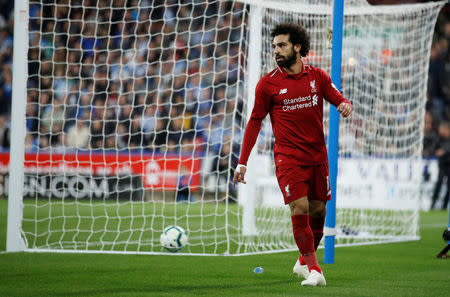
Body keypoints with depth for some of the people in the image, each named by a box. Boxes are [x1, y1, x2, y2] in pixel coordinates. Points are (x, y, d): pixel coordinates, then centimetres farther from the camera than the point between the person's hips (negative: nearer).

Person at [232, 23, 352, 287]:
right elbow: (255, 121, 5)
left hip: (318, 155, 3)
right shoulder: (268, 84, -1)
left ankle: (304, 263, 26)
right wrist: (242, 162, 2)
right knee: (300, 209, -15)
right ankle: (314, 270, -9)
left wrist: (346, 105, -14)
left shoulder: (317, 76, 5)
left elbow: (339, 99, 13)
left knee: (318, 210, 5)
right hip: (288, 156, -3)